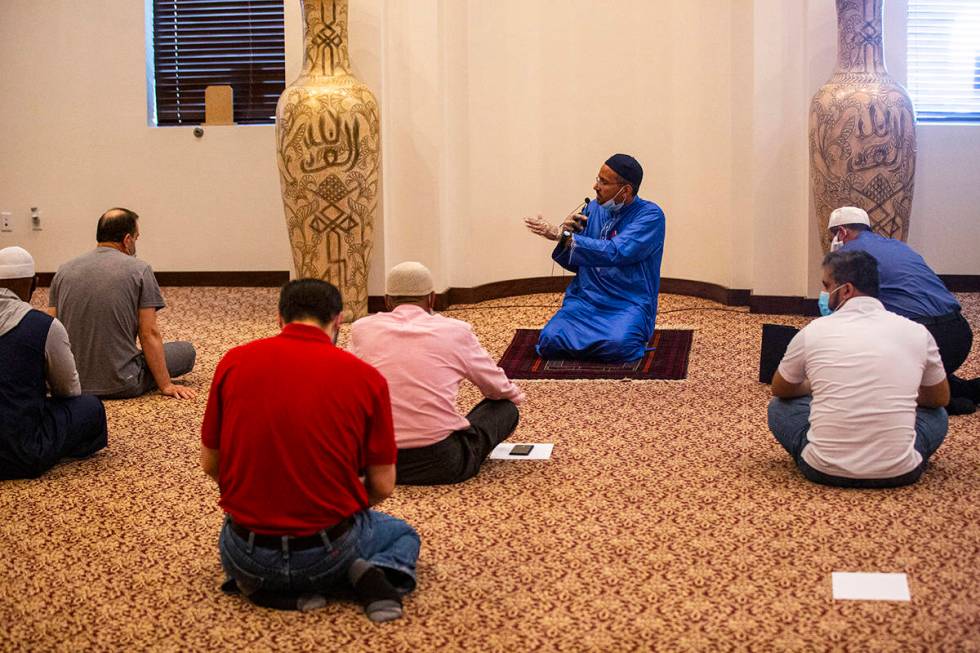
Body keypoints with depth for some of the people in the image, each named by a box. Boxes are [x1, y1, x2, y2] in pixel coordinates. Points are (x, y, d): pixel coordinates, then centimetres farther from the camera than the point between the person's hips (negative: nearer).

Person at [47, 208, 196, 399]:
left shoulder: (64, 270, 5)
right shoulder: (139, 270, -8)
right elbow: (149, 334, -10)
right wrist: (166, 386, -3)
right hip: (119, 385, -6)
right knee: (187, 351, 13)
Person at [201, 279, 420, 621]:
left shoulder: (234, 362, -3)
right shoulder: (366, 377, -7)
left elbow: (209, 463, 6)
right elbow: (382, 486, -2)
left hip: (248, 555, 1)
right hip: (329, 552, -1)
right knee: (403, 534, 32)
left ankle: (275, 589, 4)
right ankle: (373, 575, -3)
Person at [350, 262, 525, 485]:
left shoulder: (362, 328, 5)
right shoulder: (454, 331, 2)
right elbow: (497, 387, 17)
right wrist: (516, 396, 41)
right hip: (441, 462, -1)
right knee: (506, 408, 21)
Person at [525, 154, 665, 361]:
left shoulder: (650, 215, -9)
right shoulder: (593, 208, 9)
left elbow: (614, 253, -24)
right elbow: (575, 263, 14)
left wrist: (562, 235, -24)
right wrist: (567, 232, -7)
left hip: (628, 304, -4)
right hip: (586, 298, 4)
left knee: (617, 345, -35)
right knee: (550, 340, -22)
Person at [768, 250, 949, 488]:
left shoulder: (813, 332, 0)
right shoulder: (916, 332, 2)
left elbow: (780, 390, 20)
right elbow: (940, 398, 20)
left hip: (825, 470, -1)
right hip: (897, 473, 1)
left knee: (780, 406, 27)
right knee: (936, 415, 32)